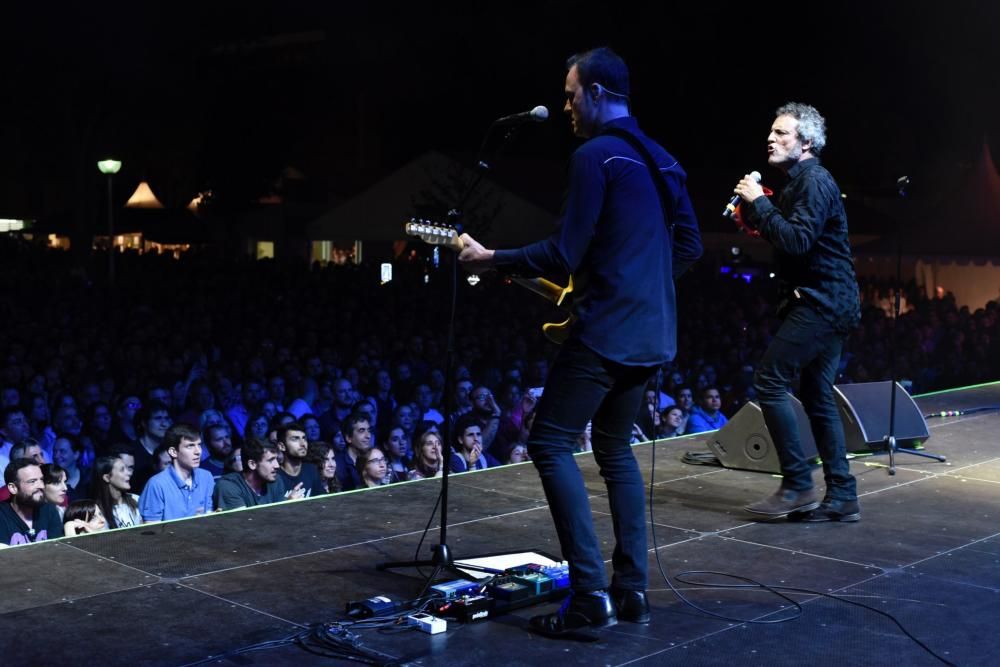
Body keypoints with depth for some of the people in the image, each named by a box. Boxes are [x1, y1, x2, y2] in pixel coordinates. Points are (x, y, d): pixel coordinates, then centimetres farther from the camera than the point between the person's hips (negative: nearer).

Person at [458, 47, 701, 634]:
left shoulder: (595, 156, -12)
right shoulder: (662, 160, 15)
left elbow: (564, 254, -16)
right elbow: (690, 247, 18)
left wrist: (492, 259, -5)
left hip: (607, 329, -9)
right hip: (654, 331, 9)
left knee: (551, 444, -3)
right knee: (616, 448, 18)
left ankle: (591, 594, -8)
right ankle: (632, 589, 16)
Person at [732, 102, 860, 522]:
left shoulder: (814, 181, -12)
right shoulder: (801, 181, 19)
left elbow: (797, 241, -24)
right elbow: (789, 238, 20)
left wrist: (759, 203, -17)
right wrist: (758, 215, 8)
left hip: (820, 303, -11)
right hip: (826, 303, 11)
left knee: (770, 381, -12)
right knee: (817, 397, 10)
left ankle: (798, 486, -8)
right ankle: (841, 497, 13)